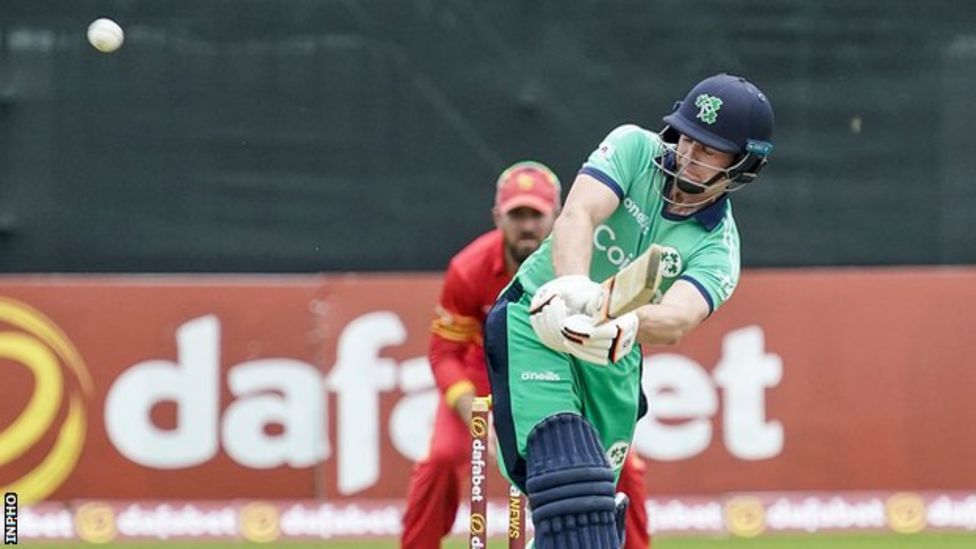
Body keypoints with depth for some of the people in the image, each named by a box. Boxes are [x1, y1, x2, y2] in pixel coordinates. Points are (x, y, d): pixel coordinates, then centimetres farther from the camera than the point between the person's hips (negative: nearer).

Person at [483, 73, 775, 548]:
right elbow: (577, 214, -26)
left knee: (594, 504, 5)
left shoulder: (717, 249, -8)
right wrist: (573, 287, -48)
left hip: (611, 355, 4)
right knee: (568, 470, -23)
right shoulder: (633, 148, -9)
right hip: (536, 318, -4)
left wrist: (631, 324, -53)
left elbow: (677, 320, -28)